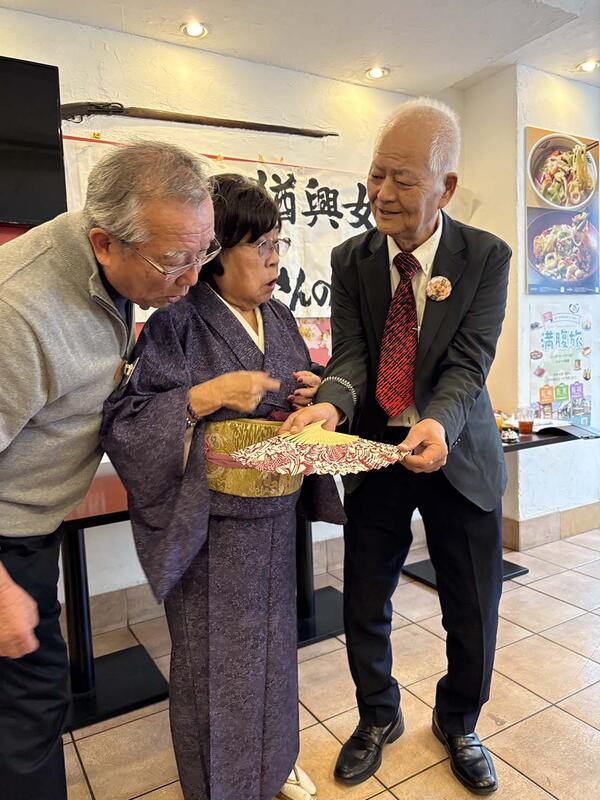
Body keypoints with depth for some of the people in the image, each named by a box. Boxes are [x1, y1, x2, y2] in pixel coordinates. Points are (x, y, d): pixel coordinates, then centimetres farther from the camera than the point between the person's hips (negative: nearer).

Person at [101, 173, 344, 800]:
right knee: (214, 657, 12)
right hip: (210, 525, -6)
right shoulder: (178, 324, -14)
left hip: (273, 515, 6)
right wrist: (209, 395, -27)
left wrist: (310, 393, -5)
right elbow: (126, 423, -17)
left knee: (271, 641, 22)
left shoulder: (278, 318, 6)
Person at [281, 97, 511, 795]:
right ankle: (378, 717, 42)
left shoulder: (485, 257, -8)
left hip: (458, 456, -1)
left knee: (473, 613, 12)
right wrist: (329, 403, -31)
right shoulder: (351, 259, -2)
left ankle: (457, 725, 43)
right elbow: (351, 355, -9)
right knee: (363, 605, 12)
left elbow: (468, 363, -16)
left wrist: (438, 423, -37)